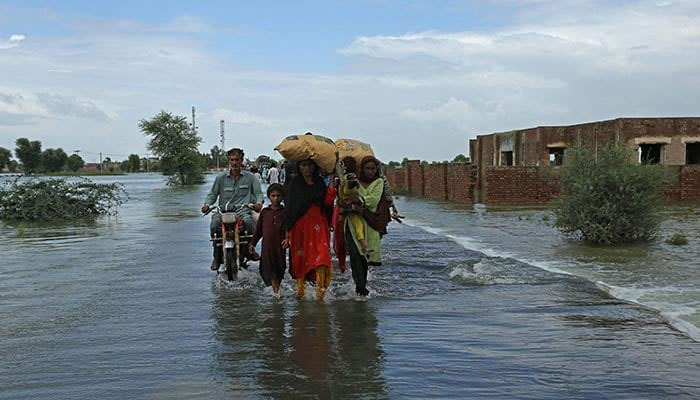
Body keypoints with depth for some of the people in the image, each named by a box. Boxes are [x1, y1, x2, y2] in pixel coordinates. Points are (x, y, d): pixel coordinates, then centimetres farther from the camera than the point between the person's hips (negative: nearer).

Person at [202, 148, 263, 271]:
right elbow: (212, 194, 14)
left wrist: (258, 203, -10)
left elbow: (258, 192, 12)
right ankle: (217, 256, -11)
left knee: (249, 222, -35)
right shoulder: (221, 178, 13)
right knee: (214, 225, -29)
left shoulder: (249, 177, 12)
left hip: (242, 210, -1)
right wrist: (207, 204, -6)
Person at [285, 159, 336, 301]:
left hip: (319, 225, 1)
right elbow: (288, 207, 5)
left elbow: (327, 202, 0)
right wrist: (288, 229, 1)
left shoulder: (320, 182, 12)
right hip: (300, 225, -1)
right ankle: (300, 289, 19)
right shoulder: (294, 184, 6)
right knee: (300, 257, 4)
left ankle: (320, 291, -12)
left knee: (321, 257, -11)